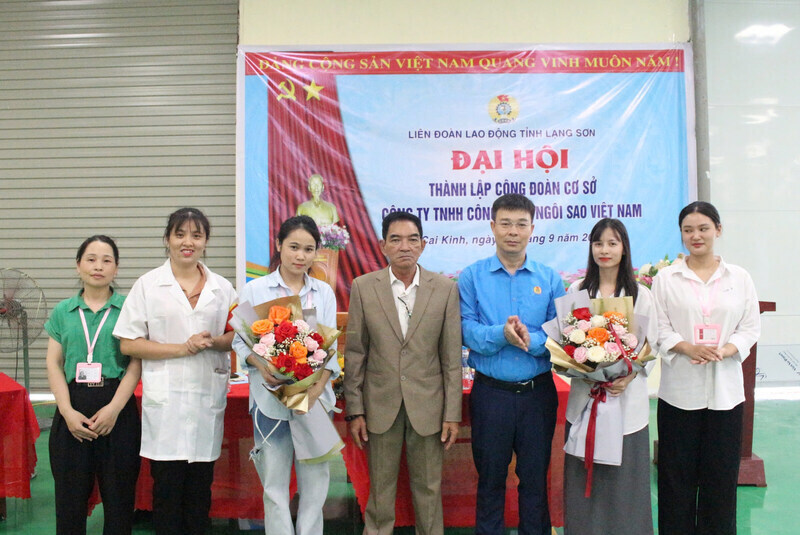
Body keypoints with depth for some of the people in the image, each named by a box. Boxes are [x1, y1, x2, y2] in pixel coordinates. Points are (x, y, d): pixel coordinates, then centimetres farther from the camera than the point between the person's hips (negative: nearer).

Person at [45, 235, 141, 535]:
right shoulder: (63, 312, 10)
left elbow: (136, 363, -3)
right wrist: (67, 411, -7)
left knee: (119, 493, 4)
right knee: (70, 493, 8)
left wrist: (114, 408, -13)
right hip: (72, 408, 2)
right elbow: (54, 364, 6)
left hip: (117, 407, -2)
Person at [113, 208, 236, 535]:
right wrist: (182, 348, -12)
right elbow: (128, 344, -3)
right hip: (165, 400, -2)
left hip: (208, 396, 3)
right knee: (167, 484, 2)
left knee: (200, 486, 10)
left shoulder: (222, 288, 9)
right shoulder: (148, 285, 1)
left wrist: (212, 342, -10)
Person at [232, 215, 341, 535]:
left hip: (316, 397, 2)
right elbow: (241, 340, 2)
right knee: (275, 482, 4)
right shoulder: (255, 290, 3)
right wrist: (262, 367, -17)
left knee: (315, 479, 6)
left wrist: (318, 386, -12)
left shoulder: (324, 293, 9)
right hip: (271, 397, -2)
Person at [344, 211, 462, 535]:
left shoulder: (445, 289, -3)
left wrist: (452, 413, -2)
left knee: (428, 489, 11)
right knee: (380, 490, 12)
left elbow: (452, 356, -1)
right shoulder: (363, 287, -2)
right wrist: (355, 410, -1)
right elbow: (355, 353, 1)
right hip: (381, 405, 0)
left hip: (427, 406, 0)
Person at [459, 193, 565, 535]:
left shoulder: (549, 279, 3)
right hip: (491, 392, -1)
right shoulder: (472, 277, 0)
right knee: (490, 477, 13)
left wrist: (532, 340, -21)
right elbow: (467, 331, -8)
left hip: (538, 392, 1)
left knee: (536, 477, 14)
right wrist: (501, 334, -25)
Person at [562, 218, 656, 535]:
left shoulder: (640, 295, 3)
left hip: (626, 398, -1)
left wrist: (629, 376, -14)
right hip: (584, 397, 1)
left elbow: (651, 348, 3)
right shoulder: (577, 291, 6)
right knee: (583, 478, 5)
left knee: (623, 479, 4)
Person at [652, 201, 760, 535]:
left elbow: (751, 328, 4)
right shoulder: (666, 278, 3)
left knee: (721, 474, 8)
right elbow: (659, 328, -1)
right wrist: (689, 348, -18)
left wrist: (724, 351, -14)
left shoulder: (739, 278, 8)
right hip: (679, 390, -1)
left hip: (725, 390, 1)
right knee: (677, 473, 5)